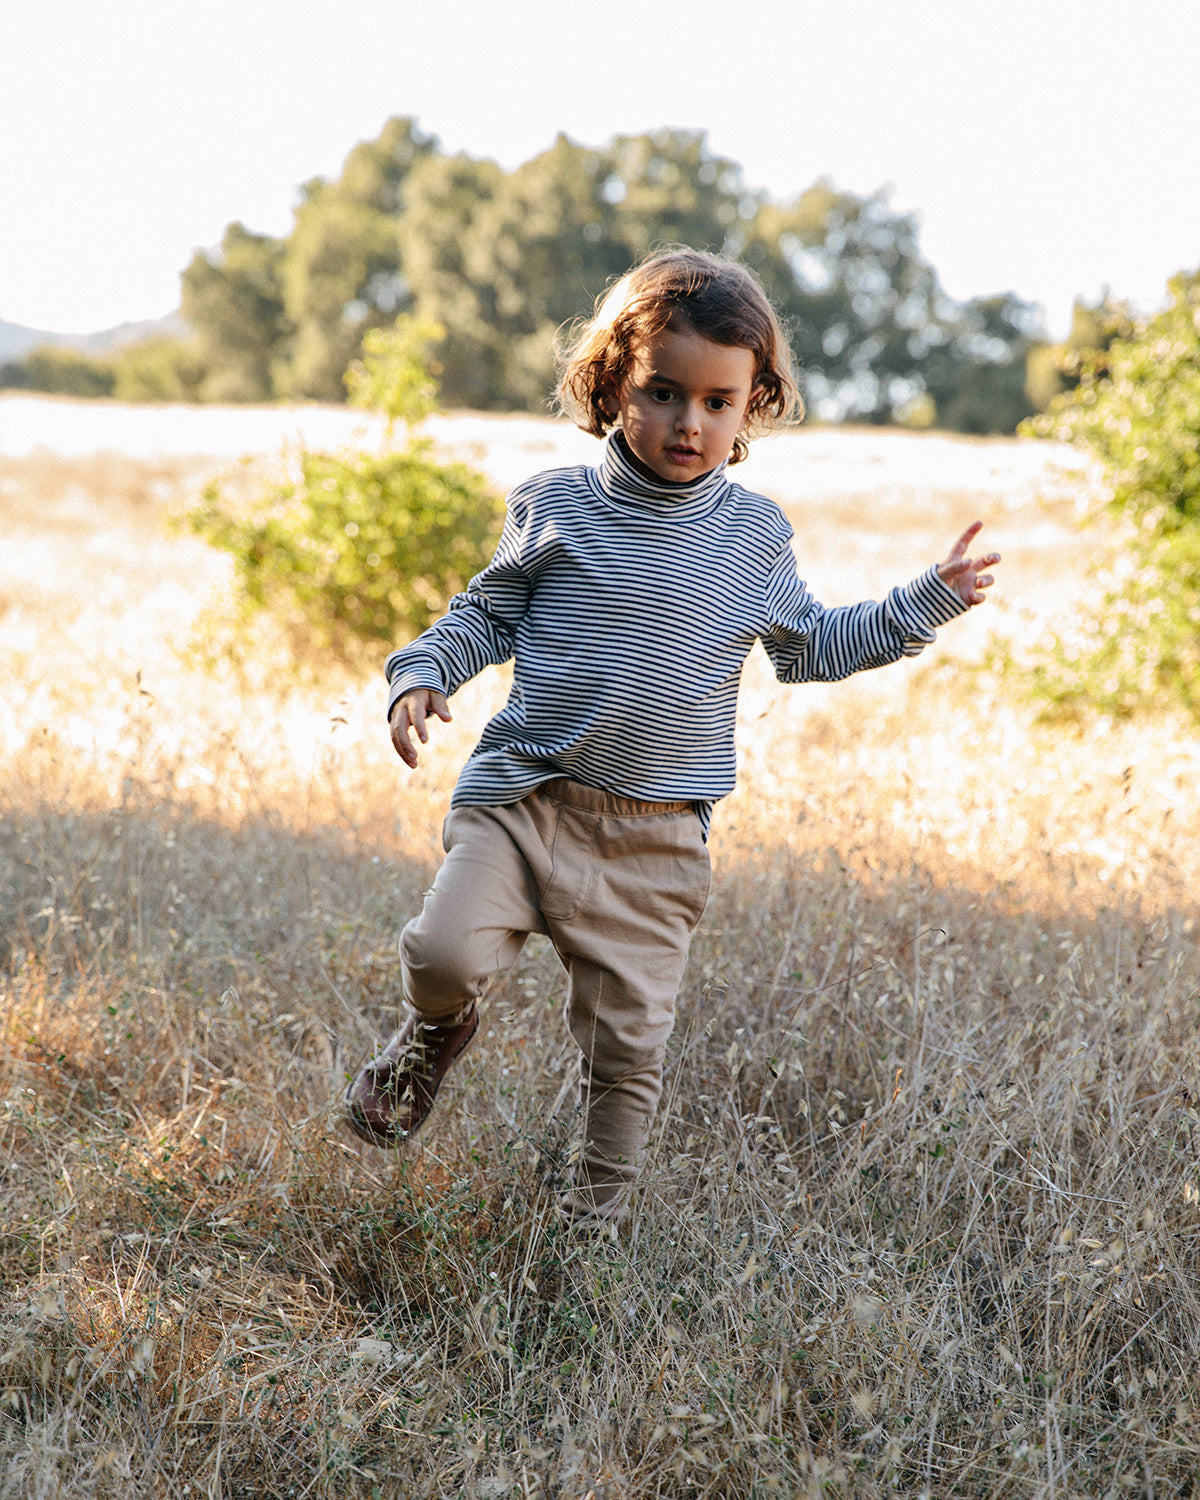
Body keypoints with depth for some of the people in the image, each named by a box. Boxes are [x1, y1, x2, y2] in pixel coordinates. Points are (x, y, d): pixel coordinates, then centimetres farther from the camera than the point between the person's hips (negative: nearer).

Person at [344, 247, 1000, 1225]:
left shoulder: (755, 533, 4)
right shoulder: (556, 508, 0)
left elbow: (807, 649, 17)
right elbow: (488, 614, 11)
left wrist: (924, 604, 9)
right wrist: (423, 674, -6)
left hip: (656, 835, 1)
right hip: (523, 796, -1)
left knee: (630, 1036, 5)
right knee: (445, 950, -20)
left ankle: (600, 1210, 26)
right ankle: (436, 1032, 18)